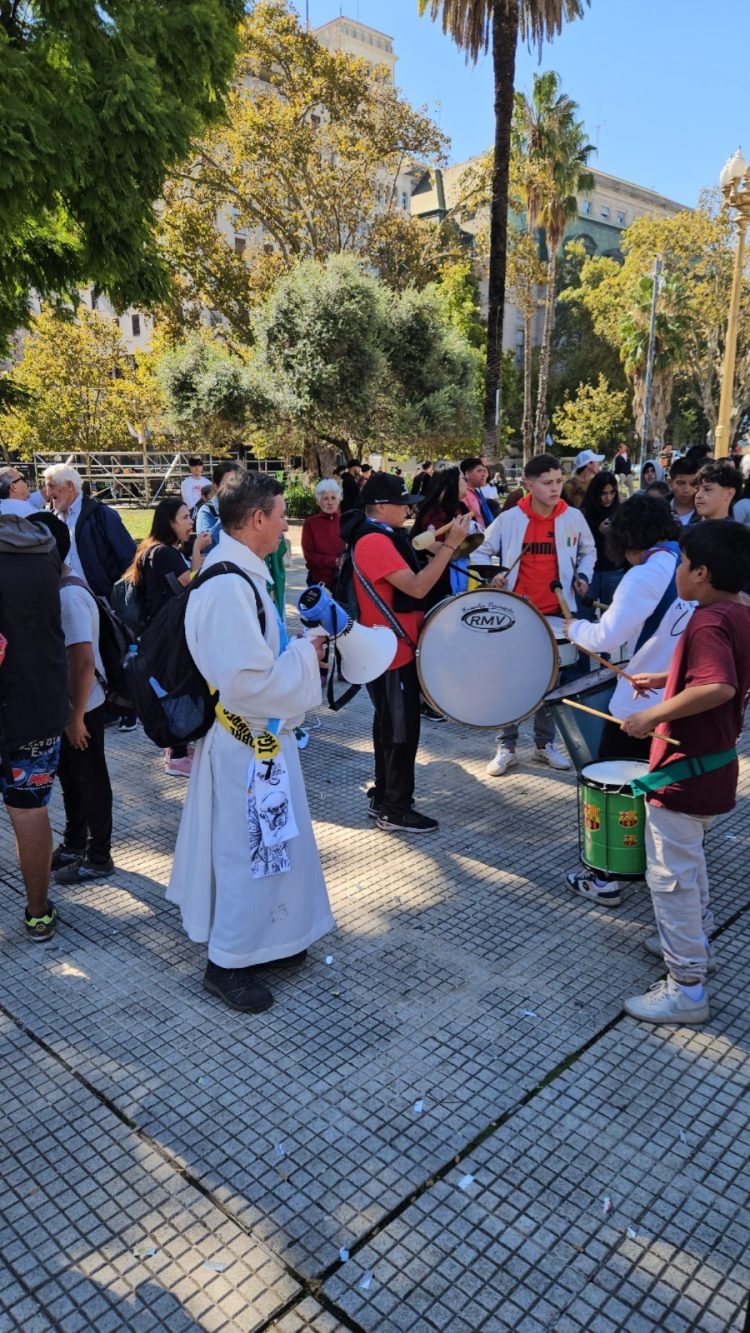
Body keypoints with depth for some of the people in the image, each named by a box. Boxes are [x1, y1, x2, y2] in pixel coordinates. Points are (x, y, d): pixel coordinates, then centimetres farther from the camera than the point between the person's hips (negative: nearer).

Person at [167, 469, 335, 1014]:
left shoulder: (236, 571, 6)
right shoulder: (231, 586, -27)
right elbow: (246, 681, -31)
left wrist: (297, 648, 6)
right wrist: (305, 654, -19)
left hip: (258, 735, 10)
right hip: (250, 742, -10)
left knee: (270, 846, 22)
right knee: (251, 852, 5)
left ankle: (263, 939, 41)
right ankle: (229, 963, 23)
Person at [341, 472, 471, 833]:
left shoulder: (381, 538, 12)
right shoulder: (374, 542, -21)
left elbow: (408, 579, 16)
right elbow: (417, 587, -27)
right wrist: (451, 544, -24)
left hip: (393, 648, 11)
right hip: (392, 653, -11)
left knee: (390, 726, 18)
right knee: (401, 729, -2)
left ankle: (382, 797, 30)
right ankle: (395, 809, 10)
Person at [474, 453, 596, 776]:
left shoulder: (574, 518, -1)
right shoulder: (509, 519, -7)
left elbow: (588, 551, 16)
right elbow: (481, 552, 3)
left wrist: (582, 575, -1)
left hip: (556, 612, 2)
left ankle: (545, 744, 26)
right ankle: (506, 747, 14)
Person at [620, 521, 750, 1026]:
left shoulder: (708, 622, -24)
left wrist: (652, 715, -30)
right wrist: (665, 679, 19)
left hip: (685, 772, -10)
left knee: (671, 876, 1)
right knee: (690, 859, 27)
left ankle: (687, 988, 11)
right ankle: (695, 938, 44)